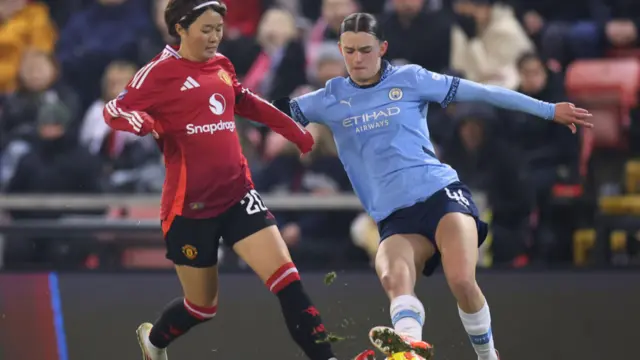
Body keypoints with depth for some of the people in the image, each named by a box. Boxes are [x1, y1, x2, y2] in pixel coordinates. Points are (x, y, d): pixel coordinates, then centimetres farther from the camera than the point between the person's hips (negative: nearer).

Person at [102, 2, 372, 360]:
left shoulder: (222, 66, 9)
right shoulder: (161, 72, -8)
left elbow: (245, 101, 29)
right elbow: (114, 111, -14)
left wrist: (294, 130, 36)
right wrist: (145, 123, -35)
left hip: (237, 194, 5)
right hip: (190, 204, -5)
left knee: (287, 279, -12)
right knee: (203, 305, 10)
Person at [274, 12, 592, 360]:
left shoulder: (410, 79, 5)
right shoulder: (330, 99, 12)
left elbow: (480, 92, 6)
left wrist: (550, 110, 6)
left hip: (441, 193, -2)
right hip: (395, 217, 2)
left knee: (462, 282, -27)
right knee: (393, 277, -32)